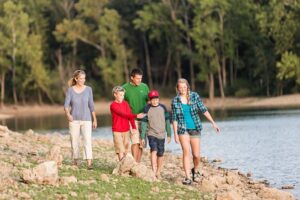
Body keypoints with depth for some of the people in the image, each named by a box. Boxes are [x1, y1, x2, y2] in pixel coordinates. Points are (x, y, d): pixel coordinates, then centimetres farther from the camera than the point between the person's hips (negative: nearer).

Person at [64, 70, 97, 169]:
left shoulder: (88, 89, 1)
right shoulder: (70, 90, -2)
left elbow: (91, 105, 6)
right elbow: (66, 105, -9)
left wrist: (94, 120, 7)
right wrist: (68, 114, -29)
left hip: (86, 120, 0)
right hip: (74, 120, 0)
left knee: (87, 140, -13)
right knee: (74, 141, 4)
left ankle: (89, 164, -21)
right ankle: (75, 162, 19)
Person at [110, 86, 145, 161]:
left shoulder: (125, 103, 7)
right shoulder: (113, 105, -11)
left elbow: (129, 115, 1)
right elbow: (123, 114, -20)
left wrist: (134, 127, -12)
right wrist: (136, 116, -27)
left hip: (126, 130, 5)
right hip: (117, 131, -5)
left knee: (126, 150, 6)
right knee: (121, 151, -7)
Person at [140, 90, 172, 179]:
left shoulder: (163, 108, 1)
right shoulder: (147, 109, -5)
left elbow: (167, 121, 7)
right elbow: (144, 124, -2)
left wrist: (169, 135, 7)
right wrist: (142, 137, -3)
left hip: (161, 135, 3)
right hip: (151, 134, -3)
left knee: (160, 154, 7)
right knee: (154, 151, -20)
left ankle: (158, 172, 21)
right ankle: (154, 172, -26)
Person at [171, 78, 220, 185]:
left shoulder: (194, 96, -2)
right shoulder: (175, 101, -3)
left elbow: (204, 110, -2)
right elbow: (174, 119, 0)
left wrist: (213, 123, -6)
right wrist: (175, 134, -3)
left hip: (195, 128, 1)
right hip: (183, 129, -1)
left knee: (196, 155, 2)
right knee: (186, 152, -14)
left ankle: (195, 170, 33)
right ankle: (188, 178, -11)